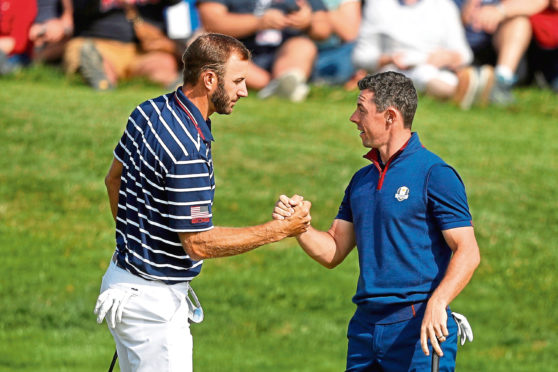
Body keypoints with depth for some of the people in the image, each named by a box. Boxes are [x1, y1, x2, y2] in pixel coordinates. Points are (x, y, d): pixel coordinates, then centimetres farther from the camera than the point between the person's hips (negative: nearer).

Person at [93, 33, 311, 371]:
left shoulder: (148, 113, 3)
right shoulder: (189, 150, -26)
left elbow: (114, 179, 19)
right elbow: (199, 243, -22)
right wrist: (281, 230, -17)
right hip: (153, 299, -10)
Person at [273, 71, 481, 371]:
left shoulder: (434, 174, -7)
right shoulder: (362, 180, 17)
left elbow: (467, 252, -13)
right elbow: (332, 252, 18)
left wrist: (437, 304, -27)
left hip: (418, 327, -7)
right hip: (365, 326, 7)